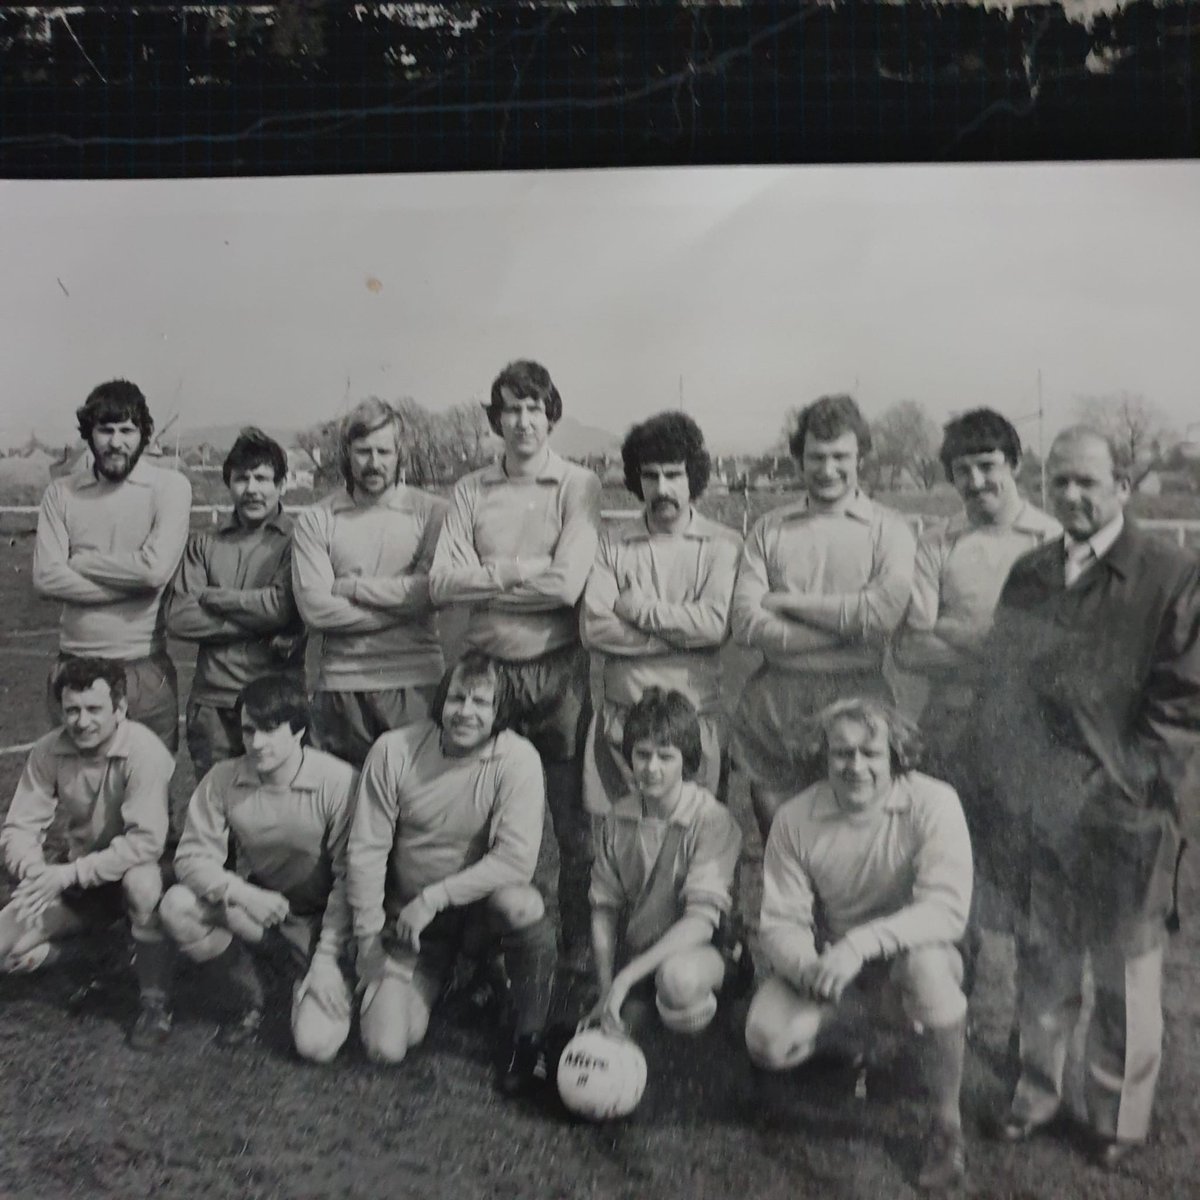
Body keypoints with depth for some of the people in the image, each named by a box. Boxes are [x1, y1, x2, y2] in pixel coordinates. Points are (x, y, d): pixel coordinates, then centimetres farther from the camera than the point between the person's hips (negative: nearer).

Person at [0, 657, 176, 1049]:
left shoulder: (144, 751, -25)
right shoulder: (48, 751, -10)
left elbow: (146, 841, -32)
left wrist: (69, 873, -34)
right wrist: (35, 872, -27)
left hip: (132, 871, -4)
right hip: (79, 881, 5)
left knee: (142, 880, -39)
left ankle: (155, 1002, -21)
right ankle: (58, 948, 21)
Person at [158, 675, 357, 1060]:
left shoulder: (338, 782, -20)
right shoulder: (223, 779, -10)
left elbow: (349, 878, -16)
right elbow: (192, 856, -9)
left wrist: (327, 958, -19)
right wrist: (238, 891, -30)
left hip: (317, 918, -3)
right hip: (253, 907, 3)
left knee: (316, 1044, -18)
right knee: (176, 905, -25)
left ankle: (310, 978, 18)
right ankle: (248, 1002, 0)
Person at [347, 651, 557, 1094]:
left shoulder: (518, 759, -19)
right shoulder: (393, 751, -13)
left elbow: (516, 858, -24)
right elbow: (366, 850, -7)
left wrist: (434, 897, -26)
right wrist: (369, 938, -6)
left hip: (483, 901, -2)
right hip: (410, 915, 2)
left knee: (523, 906, -37)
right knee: (385, 1047, -11)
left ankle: (529, 1040, -12)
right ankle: (439, 978, 23)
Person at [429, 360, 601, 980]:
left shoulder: (578, 485, -1)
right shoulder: (470, 490, 7)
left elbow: (567, 583, -15)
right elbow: (441, 583, -4)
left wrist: (487, 575, -7)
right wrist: (523, 571, -12)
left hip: (558, 670, -2)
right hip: (489, 669, 3)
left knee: (573, 824, 7)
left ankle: (577, 955, 23)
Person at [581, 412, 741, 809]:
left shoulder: (723, 544, 2)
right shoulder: (612, 543, 6)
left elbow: (717, 622, -13)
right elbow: (593, 629, -6)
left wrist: (639, 607, -6)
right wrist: (683, 632, -9)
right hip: (622, 713, 1)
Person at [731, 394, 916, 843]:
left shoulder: (888, 529, 5)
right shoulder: (770, 528, 10)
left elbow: (884, 610, -13)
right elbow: (746, 623, -3)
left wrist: (790, 601, -6)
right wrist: (847, 625, -9)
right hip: (775, 705, 2)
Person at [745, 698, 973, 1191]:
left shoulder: (933, 804, -20)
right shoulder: (796, 820, -12)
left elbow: (948, 908, -28)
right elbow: (780, 923, -11)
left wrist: (862, 942, -40)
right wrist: (809, 968, -33)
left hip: (911, 952, -2)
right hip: (829, 963, 3)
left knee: (927, 966, -38)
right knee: (767, 1041, -22)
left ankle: (947, 1123, -15)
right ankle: (859, 1015, 12)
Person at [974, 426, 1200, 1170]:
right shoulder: (1028, 575, 9)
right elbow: (1000, 686, 11)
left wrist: (1121, 785, -13)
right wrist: (1005, 789, 5)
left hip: (1123, 815, -4)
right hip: (1036, 812, 4)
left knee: (1126, 975, 11)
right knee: (1042, 967, 16)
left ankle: (1120, 1117, 30)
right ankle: (1039, 1093, 34)